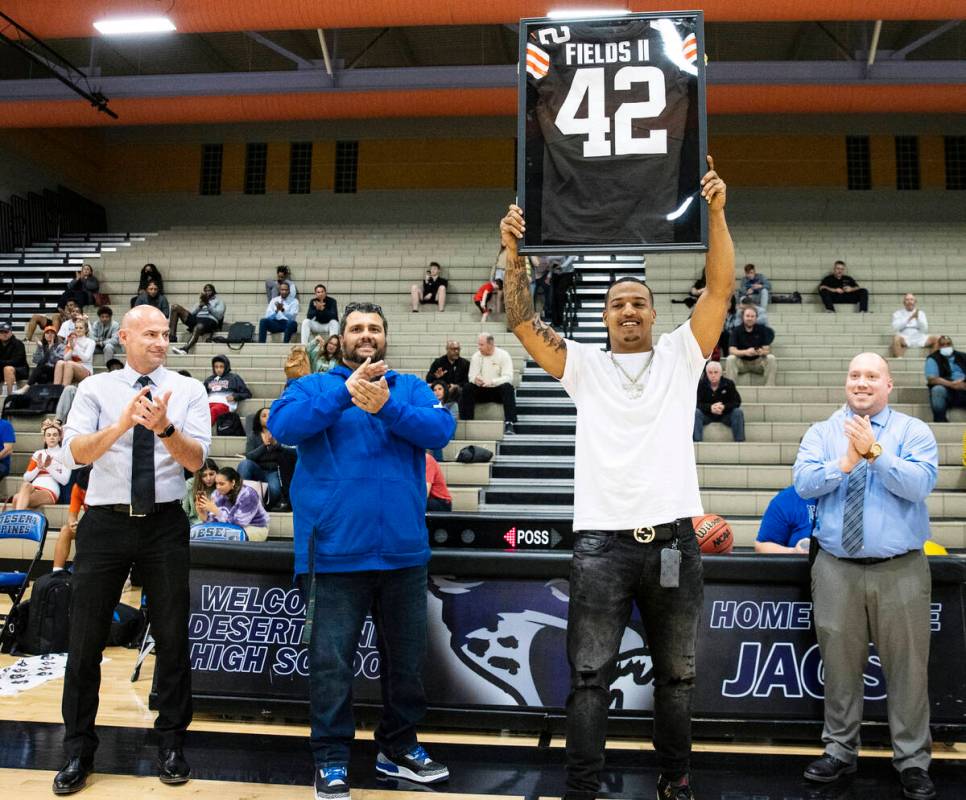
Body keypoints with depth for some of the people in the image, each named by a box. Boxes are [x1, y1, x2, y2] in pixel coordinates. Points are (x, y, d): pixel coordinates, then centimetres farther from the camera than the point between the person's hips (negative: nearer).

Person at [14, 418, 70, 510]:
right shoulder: (38, 454, 21)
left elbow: (64, 480, -4)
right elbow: (26, 478, 13)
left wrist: (49, 467, -12)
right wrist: (38, 468, -4)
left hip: (51, 490, -4)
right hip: (34, 487, 4)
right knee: (26, 485, -35)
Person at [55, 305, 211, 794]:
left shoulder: (188, 391, 1)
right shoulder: (95, 388, 0)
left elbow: (196, 460, -9)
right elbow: (75, 453, -13)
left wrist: (165, 427, -28)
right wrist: (122, 423, -30)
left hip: (165, 523, 1)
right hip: (105, 521, 0)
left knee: (172, 636, 9)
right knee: (85, 639, 7)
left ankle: (170, 745, 26)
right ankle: (78, 751, 25)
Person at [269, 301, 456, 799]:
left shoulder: (411, 388, 11)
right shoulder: (313, 386, 6)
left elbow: (440, 429, -7)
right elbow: (282, 425, -13)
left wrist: (386, 407, -21)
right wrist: (345, 392, -21)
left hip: (403, 549, 3)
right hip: (336, 550, -2)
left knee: (407, 656, 14)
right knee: (330, 660, 3)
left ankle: (398, 747, 32)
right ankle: (331, 758, 19)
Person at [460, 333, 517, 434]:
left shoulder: (503, 355, -8)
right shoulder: (476, 356, 3)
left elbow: (508, 377, -18)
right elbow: (471, 376, -3)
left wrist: (492, 382, -36)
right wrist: (475, 379, -29)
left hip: (499, 390, -3)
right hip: (482, 391, 3)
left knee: (508, 387, -34)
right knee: (467, 387, -23)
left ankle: (509, 423, -38)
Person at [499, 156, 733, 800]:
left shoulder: (680, 356, 10)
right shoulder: (584, 365, 10)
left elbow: (721, 289, 0)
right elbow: (523, 321, 0)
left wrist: (716, 213, -10)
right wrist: (515, 253, -11)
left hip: (673, 536, 1)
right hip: (601, 540, -1)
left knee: (677, 674, 14)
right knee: (590, 677, 2)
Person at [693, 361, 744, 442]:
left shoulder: (729, 384, -6)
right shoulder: (701, 384, -9)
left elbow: (737, 402, -11)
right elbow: (697, 403, -16)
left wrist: (724, 407, -32)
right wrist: (710, 408, -35)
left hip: (725, 415, 1)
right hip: (707, 415, 0)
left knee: (738, 412, -26)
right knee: (695, 412, -30)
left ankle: (739, 441, -22)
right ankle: (697, 442, -32)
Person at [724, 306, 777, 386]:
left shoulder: (762, 329, -3)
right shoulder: (736, 331, -6)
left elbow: (767, 349, -8)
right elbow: (732, 350, -18)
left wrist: (762, 352, -34)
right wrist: (745, 352, -38)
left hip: (758, 362, 1)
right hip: (741, 362, -1)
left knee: (771, 358, -26)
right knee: (730, 359, -30)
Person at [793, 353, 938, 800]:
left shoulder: (913, 432, 2)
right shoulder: (821, 433, 7)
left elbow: (920, 483, -15)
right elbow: (803, 482, -9)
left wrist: (875, 452, -23)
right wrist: (846, 463, -21)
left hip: (900, 570, -1)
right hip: (836, 569, 1)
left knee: (907, 667, 7)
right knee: (840, 665, 11)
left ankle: (912, 761, 22)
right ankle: (839, 752, 25)